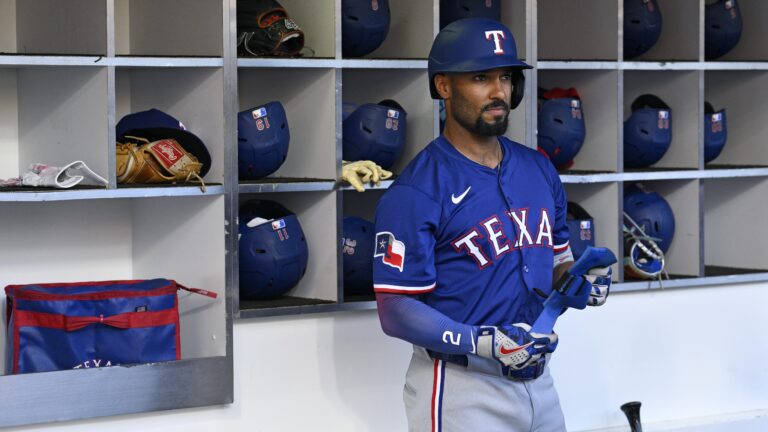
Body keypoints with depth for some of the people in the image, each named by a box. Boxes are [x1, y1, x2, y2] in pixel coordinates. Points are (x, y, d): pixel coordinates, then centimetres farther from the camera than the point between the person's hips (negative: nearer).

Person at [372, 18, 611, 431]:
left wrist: (580, 284, -3)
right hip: (460, 389, -7)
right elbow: (395, 309, -16)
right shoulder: (414, 192, -14)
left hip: (537, 379, 7)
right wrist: (484, 343, -27)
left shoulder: (539, 170, 8)